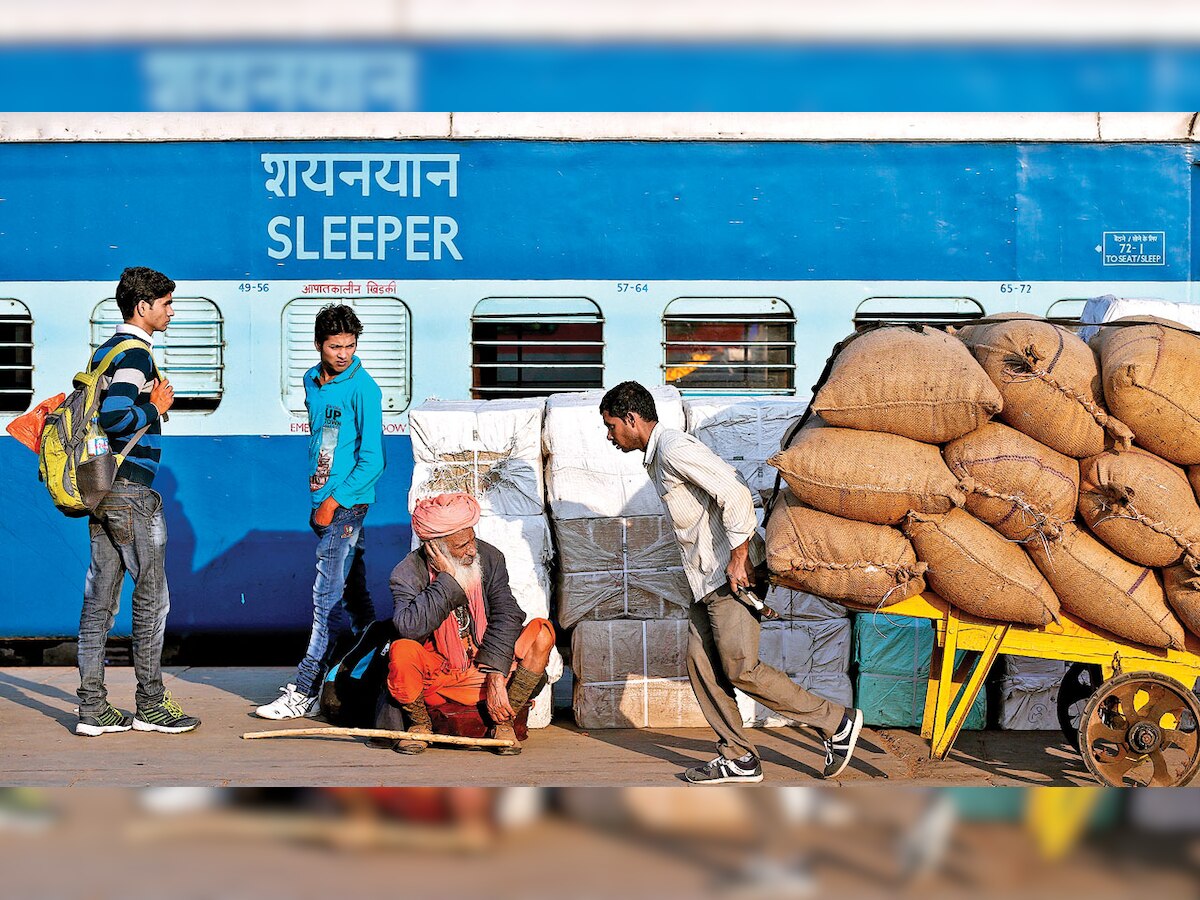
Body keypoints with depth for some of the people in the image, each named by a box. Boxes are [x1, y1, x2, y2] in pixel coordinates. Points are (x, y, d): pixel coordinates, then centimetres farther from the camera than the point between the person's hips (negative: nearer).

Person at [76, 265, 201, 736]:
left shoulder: (105, 350, 16)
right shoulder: (136, 353, -13)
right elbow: (116, 415, -26)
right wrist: (156, 409, -11)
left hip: (102, 489, 9)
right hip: (132, 491, -9)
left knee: (99, 598, 7)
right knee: (152, 597, 0)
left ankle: (93, 708, 7)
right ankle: (150, 705, 5)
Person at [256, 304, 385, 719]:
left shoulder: (363, 389, -11)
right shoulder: (312, 382, 12)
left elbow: (372, 460, -14)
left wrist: (334, 501, -14)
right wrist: (318, 494, 18)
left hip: (347, 505, -8)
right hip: (323, 502, 8)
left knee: (326, 598, -9)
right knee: (353, 595, 12)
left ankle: (305, 692, -10)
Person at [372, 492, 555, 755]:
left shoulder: (490, 558, -5)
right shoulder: (407, 574, -14)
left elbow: (506, 616, -11)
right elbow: (410, 627, -33)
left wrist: (496, 680, -21)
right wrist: (448, 579, -30)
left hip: (483, 672, 3)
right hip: (434, 678, -3)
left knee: (542, 632, -17)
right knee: (402, 651, -35)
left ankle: (504, 723, -7)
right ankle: (419, 723, -4)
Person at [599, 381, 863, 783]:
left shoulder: (675, 450, -15)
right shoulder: (657, 456, 18)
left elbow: (736, 494, -23)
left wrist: (738, 557, -21)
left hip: (733, 574, -10)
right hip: (707, 579, 10)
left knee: (740, 668, -11)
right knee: (700, 662, 4)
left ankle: (837, 723, -2)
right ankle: (739, 759, 6)